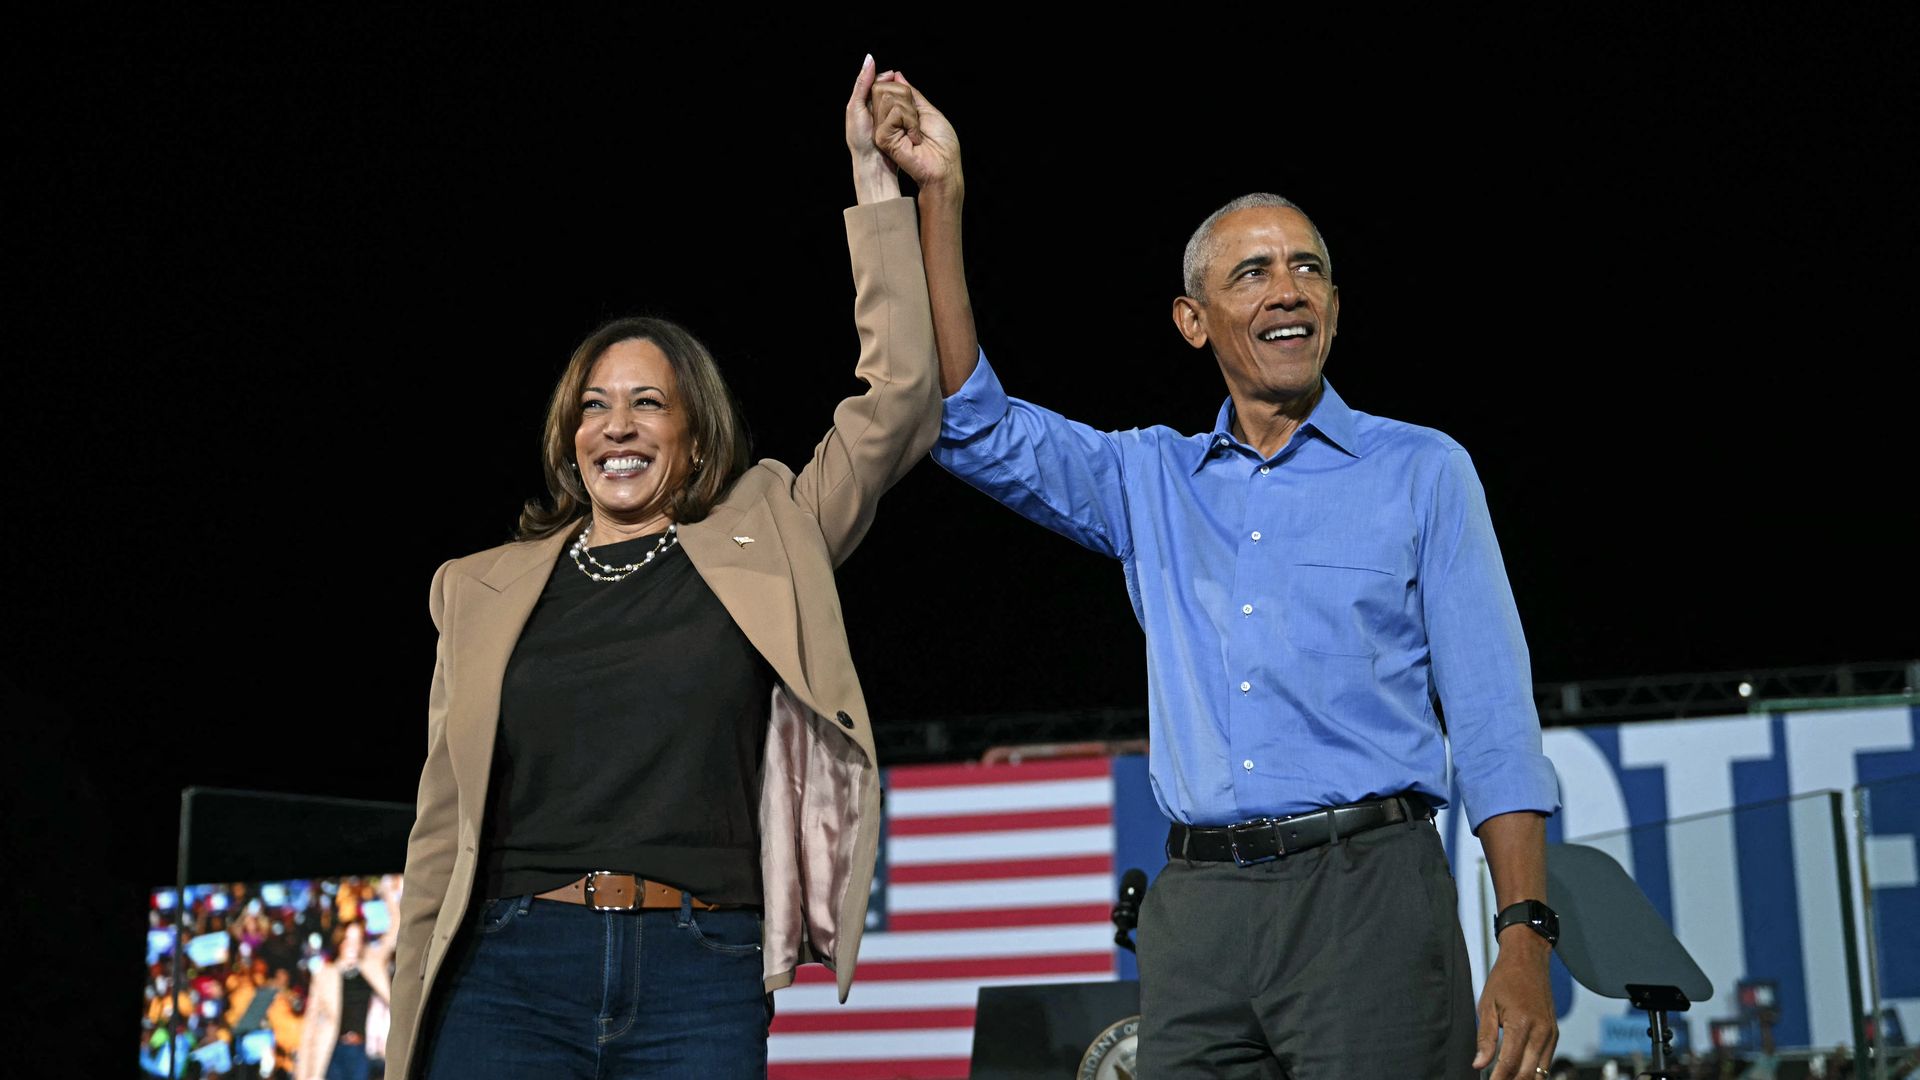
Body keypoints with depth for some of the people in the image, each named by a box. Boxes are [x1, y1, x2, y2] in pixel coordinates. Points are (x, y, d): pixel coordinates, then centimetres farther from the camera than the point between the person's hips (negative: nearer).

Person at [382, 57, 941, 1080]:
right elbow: (443, 824, 12)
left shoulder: (764, 543, 10)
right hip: (513, 969, 1)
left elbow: (900, 399, 2)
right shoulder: (485, 588, 13)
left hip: (701, 983, -1)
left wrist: (875, 179, 1)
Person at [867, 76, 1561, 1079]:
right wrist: (941, 195, 0)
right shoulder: (1150, 480, 16)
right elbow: (972, 425, 5)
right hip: (1197, 904, 3)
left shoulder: (1421, 471, 7)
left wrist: (1524, 939, -9)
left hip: (1366, 890, -3)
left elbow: (1492, 722, 2)